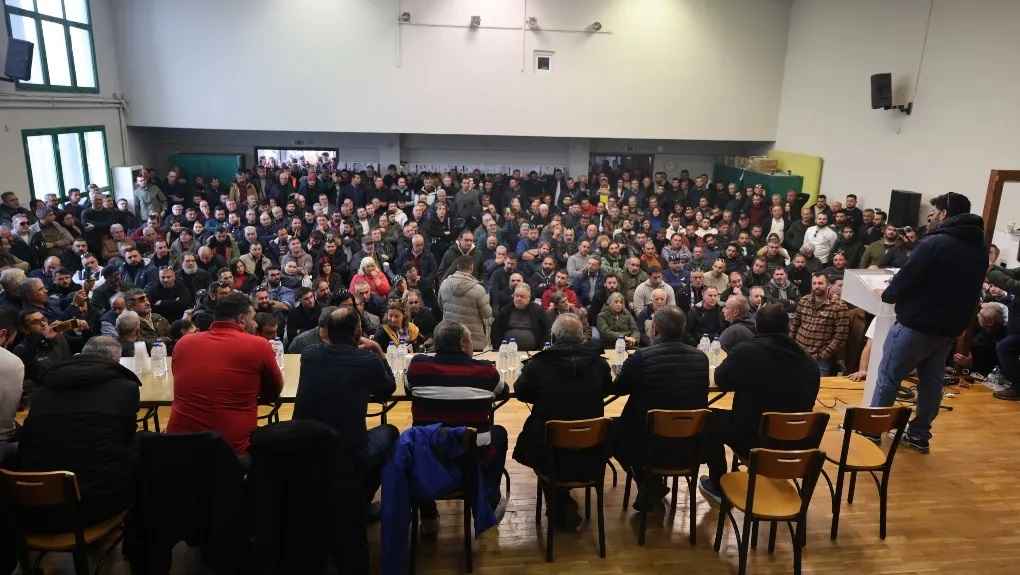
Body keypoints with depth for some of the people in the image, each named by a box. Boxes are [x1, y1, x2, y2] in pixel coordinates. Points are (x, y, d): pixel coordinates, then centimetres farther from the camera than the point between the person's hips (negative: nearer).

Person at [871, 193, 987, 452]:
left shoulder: (934, 243, -18)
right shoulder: (980, 248, 8)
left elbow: (906, 278, -16)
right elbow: (966, 289, 14)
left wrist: (887, 294, 3)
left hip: (917, 323, -8)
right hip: (950, 326, 8)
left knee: (888, 377, 3)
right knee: (932, 381, 17)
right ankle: (919, 434, 25)